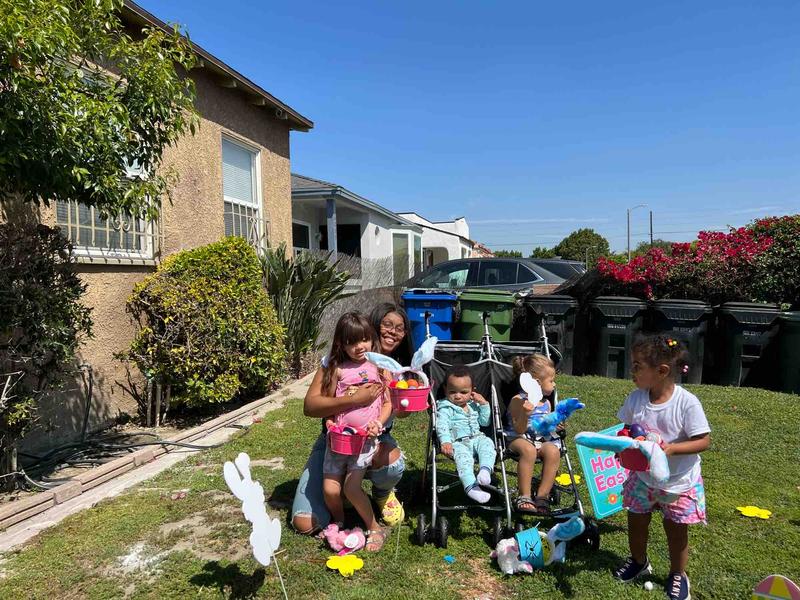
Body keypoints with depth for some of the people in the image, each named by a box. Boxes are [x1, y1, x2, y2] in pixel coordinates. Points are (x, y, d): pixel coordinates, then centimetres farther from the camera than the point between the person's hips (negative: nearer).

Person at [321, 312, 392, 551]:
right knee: (330, 489, -2)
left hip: (366, 437, -2)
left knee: (351, 486, -13)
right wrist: (345, 398, -8)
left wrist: (378, 423, -12)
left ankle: (375, 529, 11)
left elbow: (388, 403, 4)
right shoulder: (337, 369, 5)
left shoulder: (379, 368, 3)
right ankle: (339, 523, 30)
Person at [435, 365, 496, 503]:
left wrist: (484, 404, 10)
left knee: (487, 443, -27)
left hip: (476, 438, 5)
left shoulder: (474, 405, 23)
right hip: (458, 443, -5)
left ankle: (485, 469, -47)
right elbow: (442, 426, -13)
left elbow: (484, 422, 22)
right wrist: (445, 441, -31)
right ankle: (471, 487, -49)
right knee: (463, 456, -36)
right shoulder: (446, 408, 2)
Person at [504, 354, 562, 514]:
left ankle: (542, 496, -19)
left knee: (553, 451, -28)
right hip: (519, 439, -5)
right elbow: (519, 430, -14)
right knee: (528, 449, -39)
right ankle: (524, 496, -26)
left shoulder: (546, 403, 13)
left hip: (542, 439, 6)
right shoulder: (518, 400, -9)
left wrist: (553, 426, 0)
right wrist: (525, 414, -31)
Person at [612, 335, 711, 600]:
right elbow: (627, 429, 1)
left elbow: (703, 441, -20)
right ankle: (638, 561, 46)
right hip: (642, 476, 4)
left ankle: (678, 574, 41)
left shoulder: (687, 403, -26)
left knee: (676, 529, 15)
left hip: (679, 480, -4)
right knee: (636, 521, 18)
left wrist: (671, 448, -33)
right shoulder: (636, 398, -13)